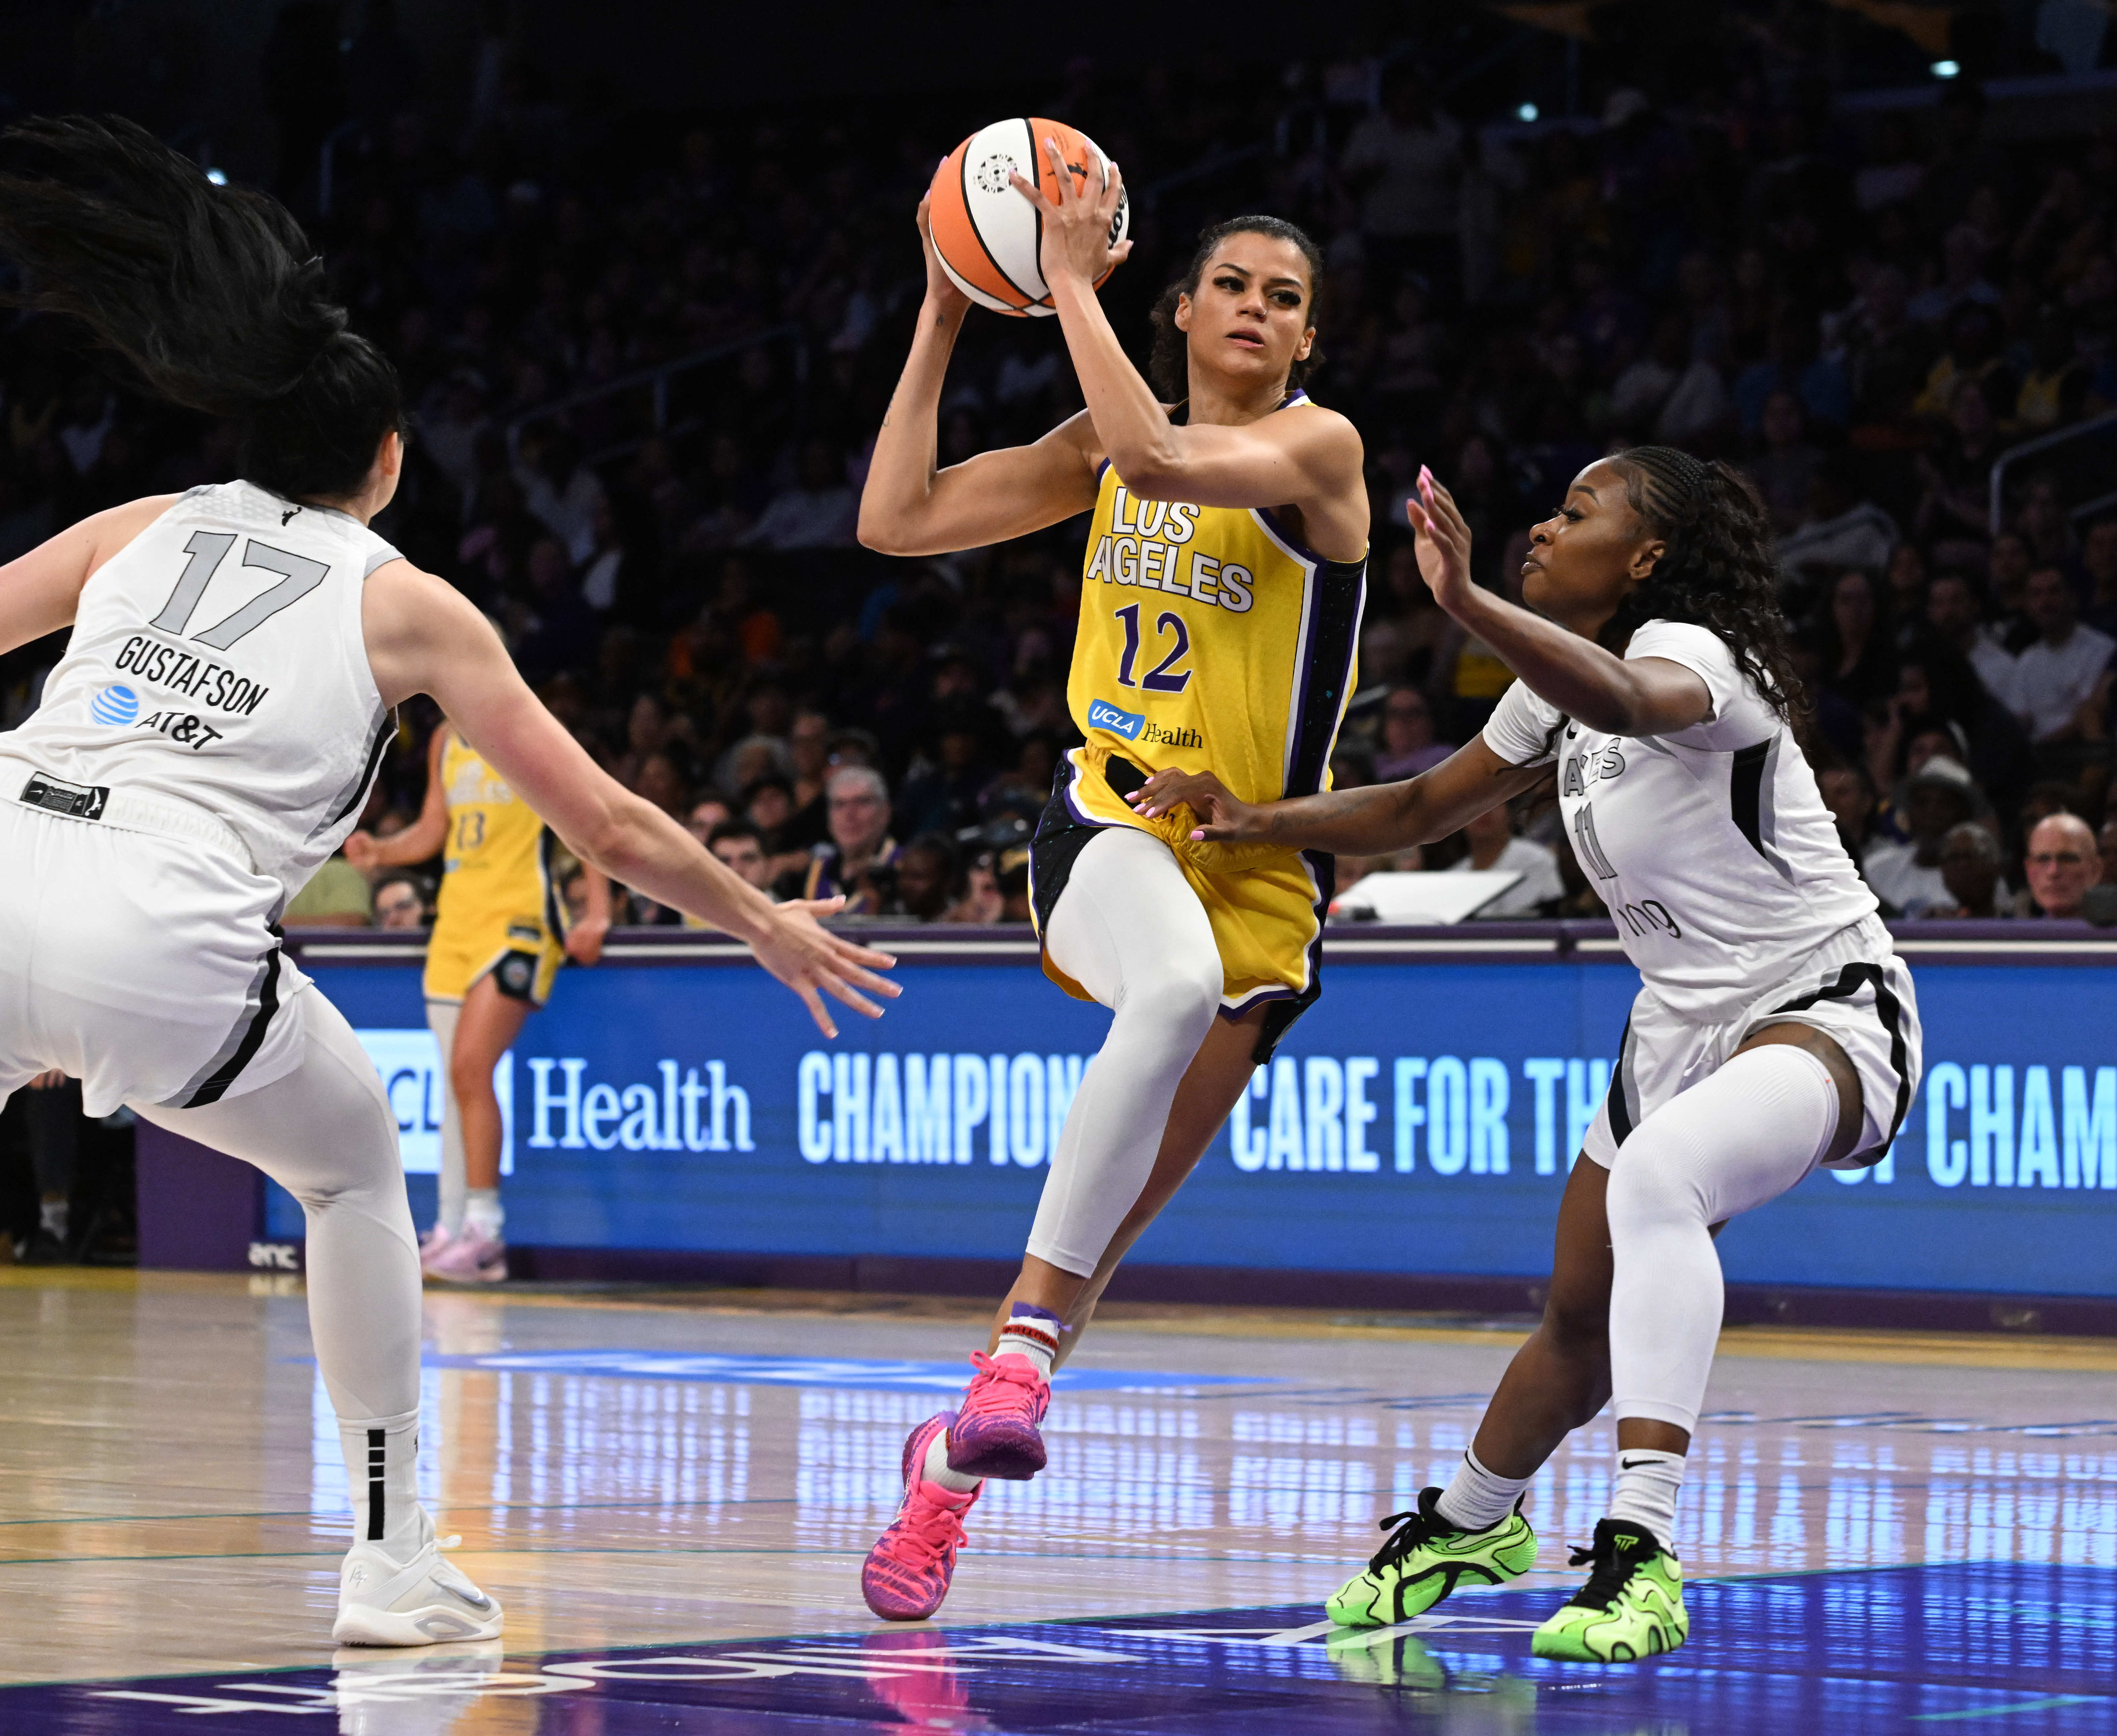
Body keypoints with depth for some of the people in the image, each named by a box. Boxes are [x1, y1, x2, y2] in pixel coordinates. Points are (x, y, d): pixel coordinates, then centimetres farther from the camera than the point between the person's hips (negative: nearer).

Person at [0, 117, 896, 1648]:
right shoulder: (408, 605, 16)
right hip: (157, 939, -2)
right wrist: (768, 924, 35)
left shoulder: (149, 529, 23)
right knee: (358, 1172, 24)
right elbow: (612, 831, 19)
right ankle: (393, 1558, 23)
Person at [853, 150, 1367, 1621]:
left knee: (1119, 1219, 0)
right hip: (1113, 822, 1)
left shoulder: (1317, 446, -6)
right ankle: (1020, 1348, -37)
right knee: (1175, 988, -37)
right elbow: (897, 520, 7)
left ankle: (952, 1463, 18)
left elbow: (1163, 463, -26)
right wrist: (945, 317, 3)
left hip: (1260, 870, -1)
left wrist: (1074, 284, -19)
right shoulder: (1111, 444, 10)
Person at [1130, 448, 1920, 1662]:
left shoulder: (1691, 652, -21)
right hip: (1685, 1024, 9)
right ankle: (1472, 1524, 45)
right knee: (1581, 1317, 18)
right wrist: (1262, 823, 2)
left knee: (1657, 1174, -38)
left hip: (1827, 1011, -9)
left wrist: (1467, 600, -62)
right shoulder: (1560, 687, 6)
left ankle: (1645, 1558, -43)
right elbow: (1425, 809, 18)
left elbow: (1625, 700, -48)